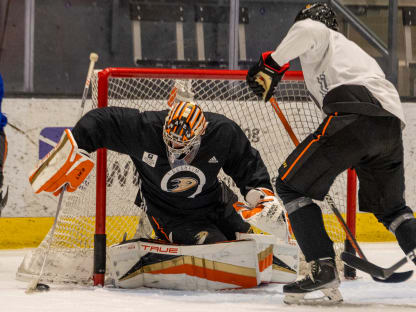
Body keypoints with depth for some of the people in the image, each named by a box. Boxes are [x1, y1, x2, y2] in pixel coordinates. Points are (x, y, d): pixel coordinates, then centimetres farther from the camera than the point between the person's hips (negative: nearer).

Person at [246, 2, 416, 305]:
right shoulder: (355, 50, 41)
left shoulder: (324, 39, 19)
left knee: (291, 185, 2)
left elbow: (308, 30, -7)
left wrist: (272, 63, 1)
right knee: (390, 207, 24)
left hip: (353, 115, -7)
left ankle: (323, 268, -11)